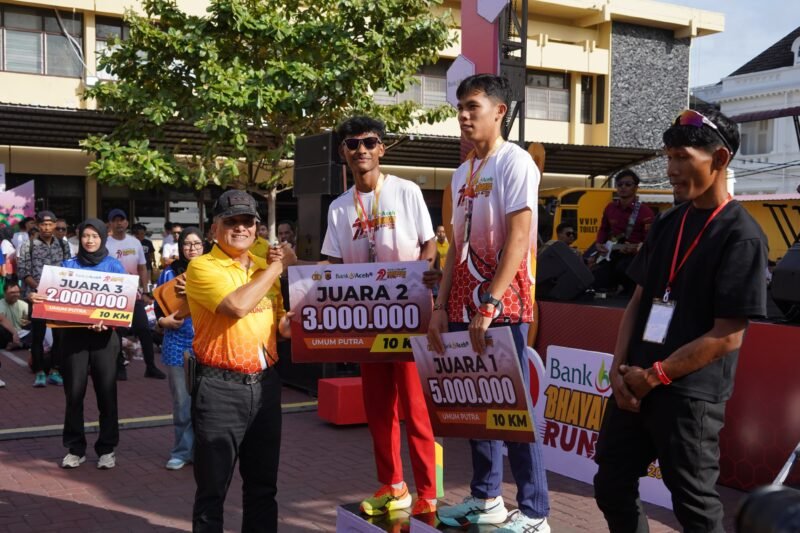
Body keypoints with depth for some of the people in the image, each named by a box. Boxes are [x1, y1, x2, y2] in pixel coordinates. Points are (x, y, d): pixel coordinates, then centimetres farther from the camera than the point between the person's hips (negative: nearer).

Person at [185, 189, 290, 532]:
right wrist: (275, 267, -12)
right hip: (221, 387, -6)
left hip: (265, 384, 6)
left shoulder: (265, 269, 13)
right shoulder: (202, 267, -7)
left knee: (262, 484, 16)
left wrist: (291, 323, 0)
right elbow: (238, 305, -24)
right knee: (213, 487, 4)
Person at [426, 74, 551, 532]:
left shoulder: (515, 162, -7)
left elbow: (518, 238, -16)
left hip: (503, 305, -8)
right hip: (465, 306, 8)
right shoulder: (463, 173, 16)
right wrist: (442, 307, 11)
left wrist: (490, 305, -22)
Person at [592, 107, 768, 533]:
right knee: (612, 487, 14)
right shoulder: (668, 223, 10)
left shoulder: (741, 236, -11)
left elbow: (727, 337, -15)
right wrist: (619, 368, -1)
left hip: (691, 394, -7)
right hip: (635, 383, 7)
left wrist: (655, 375, -12)